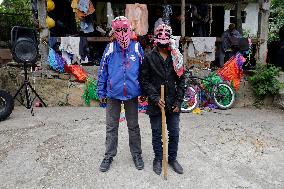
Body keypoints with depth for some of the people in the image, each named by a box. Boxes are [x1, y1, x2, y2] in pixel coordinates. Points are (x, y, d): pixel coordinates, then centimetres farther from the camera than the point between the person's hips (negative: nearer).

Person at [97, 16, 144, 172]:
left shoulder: (136, 47, -2)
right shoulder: (110, 48, -2)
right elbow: (102, 71, 1)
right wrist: (101, 92, 0)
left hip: (132, 94, 0)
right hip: (113, 94, 0)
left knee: (133, 126, 14)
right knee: (111, 127, 11)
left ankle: (137, 154, 31)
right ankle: (109, 156, 28)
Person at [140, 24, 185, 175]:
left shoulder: (176, 57, 5)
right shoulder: (149, 58, -2)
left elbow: (181, 80, 6)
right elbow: (144, 81, -5)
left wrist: (178, 101, -1)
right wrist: (155, 98, -13)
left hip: (173, 104, 2)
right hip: (156, 104, -2)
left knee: (174, 133, 12)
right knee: (157, 134, 12)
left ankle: (172, 158, 33)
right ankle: (158, 159, 32)